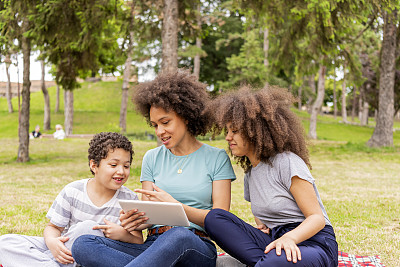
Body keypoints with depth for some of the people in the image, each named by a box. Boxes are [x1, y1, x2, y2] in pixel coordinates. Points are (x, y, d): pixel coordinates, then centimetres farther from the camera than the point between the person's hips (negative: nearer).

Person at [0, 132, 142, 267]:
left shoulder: (129, 199, -3)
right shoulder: (72, 192, -2)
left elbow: (139, 242, -4)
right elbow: (53, 227, 2)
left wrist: (123, 234, -28)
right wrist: (51, 241, -23)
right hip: (65, 251, 2)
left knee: (89, 227, -34)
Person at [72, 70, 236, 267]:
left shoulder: (216, 158, 7)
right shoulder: (152, 158, 17)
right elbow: (148, 217, 14)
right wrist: (136, 221, -11)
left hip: (197, 248, -4)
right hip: (153, 243, 4)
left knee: (178, 236, -43)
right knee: (82, 245, -22)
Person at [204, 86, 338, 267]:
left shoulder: (287, 162, -8)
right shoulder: (250, 174, 18)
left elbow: (317, 218, -12)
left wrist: (289, 238, -32)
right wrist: (262, 227, -1)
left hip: (314, 243, -8)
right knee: (214, 218, -16)